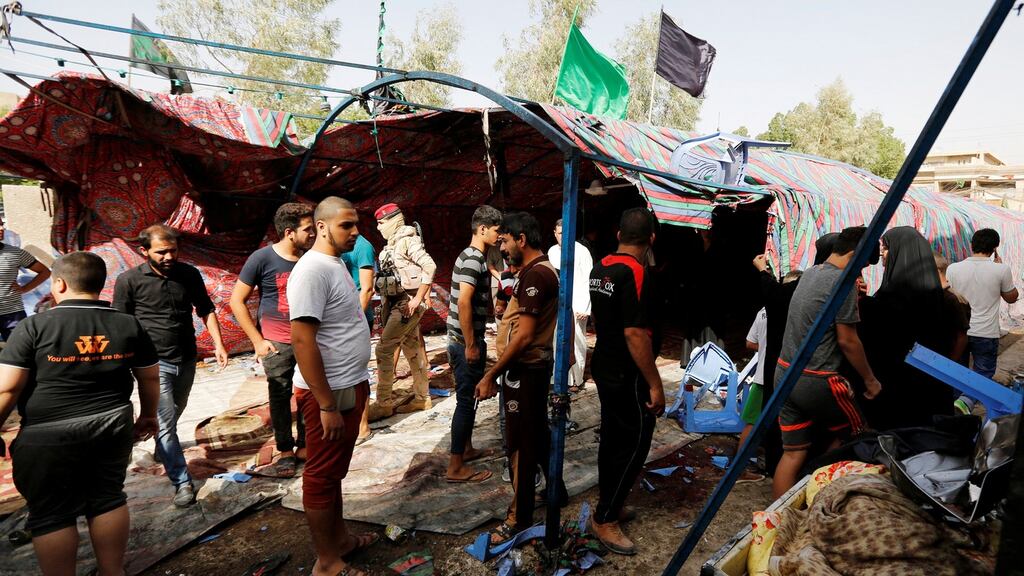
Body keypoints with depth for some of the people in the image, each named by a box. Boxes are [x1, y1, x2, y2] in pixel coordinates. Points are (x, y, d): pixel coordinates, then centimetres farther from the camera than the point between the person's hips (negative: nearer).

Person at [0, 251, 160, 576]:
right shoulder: (128, 325, 0)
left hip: (48, 436, -4)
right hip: (113, 427, 4)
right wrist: (148, 416, 21)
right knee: (108, 498, 16)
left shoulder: (34, 327, -9)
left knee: (50, 513, 9)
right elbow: (150, 378, 7)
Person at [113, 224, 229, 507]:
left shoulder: (189, 274, -2)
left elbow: (206, 309, 7)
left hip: (186, 360, 4)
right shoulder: (129, 280, -10)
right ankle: (182, 481, 1)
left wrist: (218, 344, -2)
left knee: (173, 416, 22)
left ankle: (163, 450, 49)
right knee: (166, 422, -7)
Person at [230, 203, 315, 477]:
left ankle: (305, 445, 26)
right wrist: (257, 341, -6)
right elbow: (237, 301, -5)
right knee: (280, 397, 7)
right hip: (278, 343, -3)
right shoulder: (262, 258, -10)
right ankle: (286, 452, 22)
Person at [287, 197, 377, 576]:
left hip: (349, 387, 9)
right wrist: (327, 405, -24)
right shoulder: (312, 270, -20)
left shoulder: (336, 264, 10)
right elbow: (302, 340, -25)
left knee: (334, 472, 21)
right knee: (322, 476, 5)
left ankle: (339, 538, 37)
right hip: (329, 393, -9)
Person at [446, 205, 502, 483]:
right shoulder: (473, 258, -18)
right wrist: (470, 345, -23)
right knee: (466, 400, -4)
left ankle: (466, 448, 34)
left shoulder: (475, 257, 14)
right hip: (465, 341, -10)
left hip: (469, 339, 10)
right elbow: (463, 303, -26)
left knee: (470, 397, 20)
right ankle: (456, 467, 5)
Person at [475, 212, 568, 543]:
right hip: (537, 365, 10)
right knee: (539, 432, 21)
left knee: (520, 442, 1)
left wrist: (491, 375, -21)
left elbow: (524, 335, -25)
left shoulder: (534, 275, -21)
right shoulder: (544, 269, 12)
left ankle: (520, 515, 14)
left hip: (525, 369, -10)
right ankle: (556, 492, 36)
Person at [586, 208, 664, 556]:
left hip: (605, 369, 9)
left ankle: (610, 506, 31)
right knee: (634, 443, 1)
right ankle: (604, 519, 10)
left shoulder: (600, 268, 6)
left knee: (612, 438, 18)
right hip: (628, 376, -9)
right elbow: (634, 333, -26)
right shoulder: (635, 272, -21)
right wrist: (655, 384, -21)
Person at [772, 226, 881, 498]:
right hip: (816, 380, -7)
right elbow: (846, 340, -12)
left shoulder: (808, 273, 12)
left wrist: (854, 298, 22)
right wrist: (870, 379, 0)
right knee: (854, 435, 17)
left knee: (793, 452, 10)